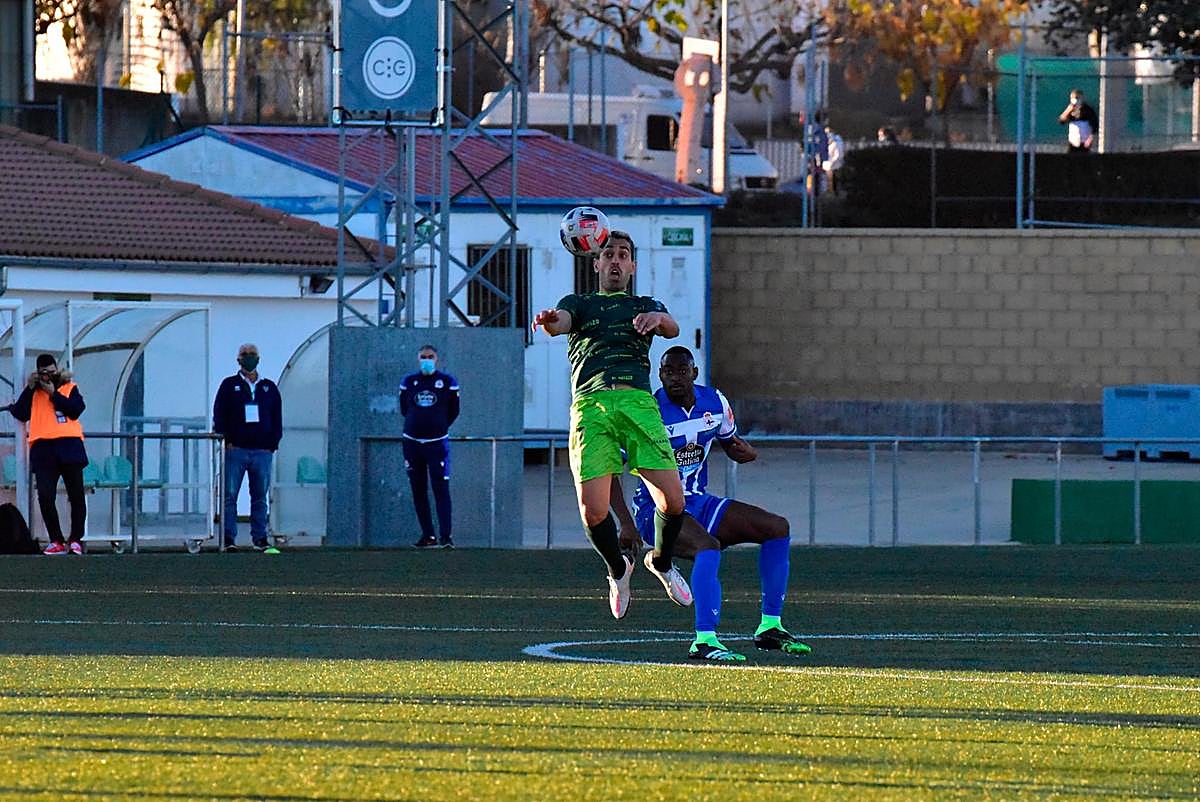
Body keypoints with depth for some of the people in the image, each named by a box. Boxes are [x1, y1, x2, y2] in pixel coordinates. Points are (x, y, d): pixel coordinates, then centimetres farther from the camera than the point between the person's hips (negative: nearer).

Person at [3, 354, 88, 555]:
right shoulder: (33, 392, 17)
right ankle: (56, 541, -2)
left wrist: (53, 393, -4)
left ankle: (75, 540, 6)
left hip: (69, 446, -1)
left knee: (76, 495, -2)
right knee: (45, 496, -9)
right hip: (43, 448, 1)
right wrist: (29, 388, 0)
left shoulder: (69, 389, 14)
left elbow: (76, 409, -4)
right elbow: (20, 414, 4)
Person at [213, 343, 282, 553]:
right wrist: (226, 441, -8)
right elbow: (219, 416, 3)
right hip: (235, 449, -2)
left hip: (262, 451, 2)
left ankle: (260, 538, 7)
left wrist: (273, 443, 3)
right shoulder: (229, 386, 8)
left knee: (260, 497, 4)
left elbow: (277, 418, 15)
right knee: (230, 495, -4)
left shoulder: (269, 388, 15)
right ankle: (229, 539, -3)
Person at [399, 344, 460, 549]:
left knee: (441, 489, -10)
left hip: (437, 442, -3)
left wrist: (438, 426, 8)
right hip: (412, 442, 3)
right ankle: (428, 536, 13)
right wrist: (419, 424, 11)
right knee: (418, 492, 6)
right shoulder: (409, 382, 5)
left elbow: (453, 411, 7)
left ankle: (446, 536, -12)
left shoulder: (447, 382, -1)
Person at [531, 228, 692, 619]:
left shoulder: (645, 306, 26)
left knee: (673, 501, -12)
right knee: (594, 513, -12)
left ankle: (661, 561, 20)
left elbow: (672, 329, 4)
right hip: (591, 404, -1)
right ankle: (618, 569, 19)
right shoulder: (579, 303, 23)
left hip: (638, 402, 1)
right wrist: (549, 321, -26)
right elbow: (561, 322, 0)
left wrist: (659, 317, -21)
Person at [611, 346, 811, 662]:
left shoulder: (714, 402, 1)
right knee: (707, 546, -36)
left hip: (698, 503, 7)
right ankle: (704, 640, -40)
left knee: (777, 528, -3)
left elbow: (731, 443, 19)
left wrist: (745, 452, -8)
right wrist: (626, 523, -26)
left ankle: (770, 626, 1)